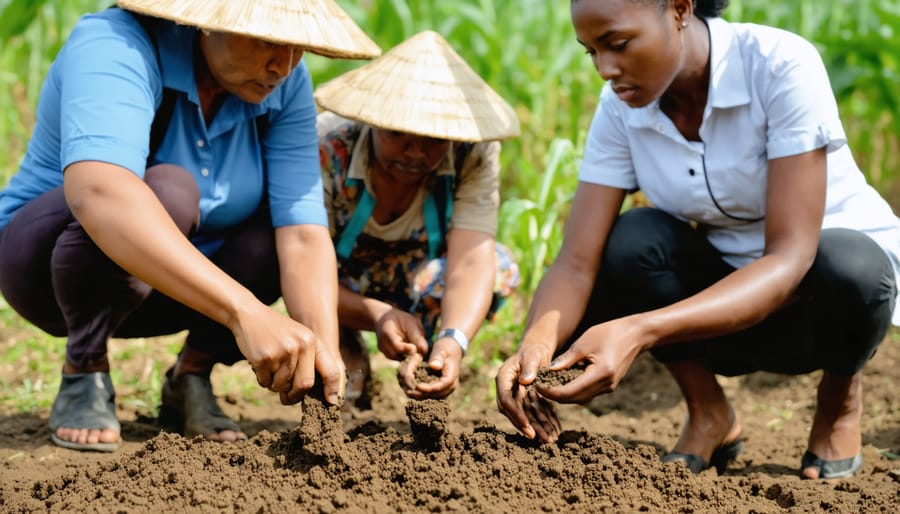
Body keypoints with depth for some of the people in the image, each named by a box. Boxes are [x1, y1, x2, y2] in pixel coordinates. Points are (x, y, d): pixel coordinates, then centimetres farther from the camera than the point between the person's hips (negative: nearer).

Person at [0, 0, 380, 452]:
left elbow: (302, 236, -20)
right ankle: (83, 380, -15)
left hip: (167, 288, 6)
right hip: (47, 259, -6)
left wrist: (325, 352, -38)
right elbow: (97, 192, -49)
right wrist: (244, 311, -59)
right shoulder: (116, 47, -29)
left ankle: (190, 378, -2)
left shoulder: (286, 85, -12)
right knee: (168, 192, -34)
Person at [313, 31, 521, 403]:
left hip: (419, 280, 1)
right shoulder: (330, 148, -33)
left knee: (499, 268, -28)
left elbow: (470, 258, -37)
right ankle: (348, 357, -2)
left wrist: (453, 342, -57)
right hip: (342, 292, 0)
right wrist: (377, 315, -53)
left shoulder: (474, 155, -27)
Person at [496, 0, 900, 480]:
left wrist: (638, 331, -46)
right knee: (629, 241, -27)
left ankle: (840, 395, -4)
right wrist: (536, 342, -43)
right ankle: (708, 414, -4)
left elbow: (790, 258, -33)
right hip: (723, 293, 3)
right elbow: (576, 263, -19)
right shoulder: (620, 109, -12)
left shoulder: (782, 66, -26)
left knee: (845, 268, -38)